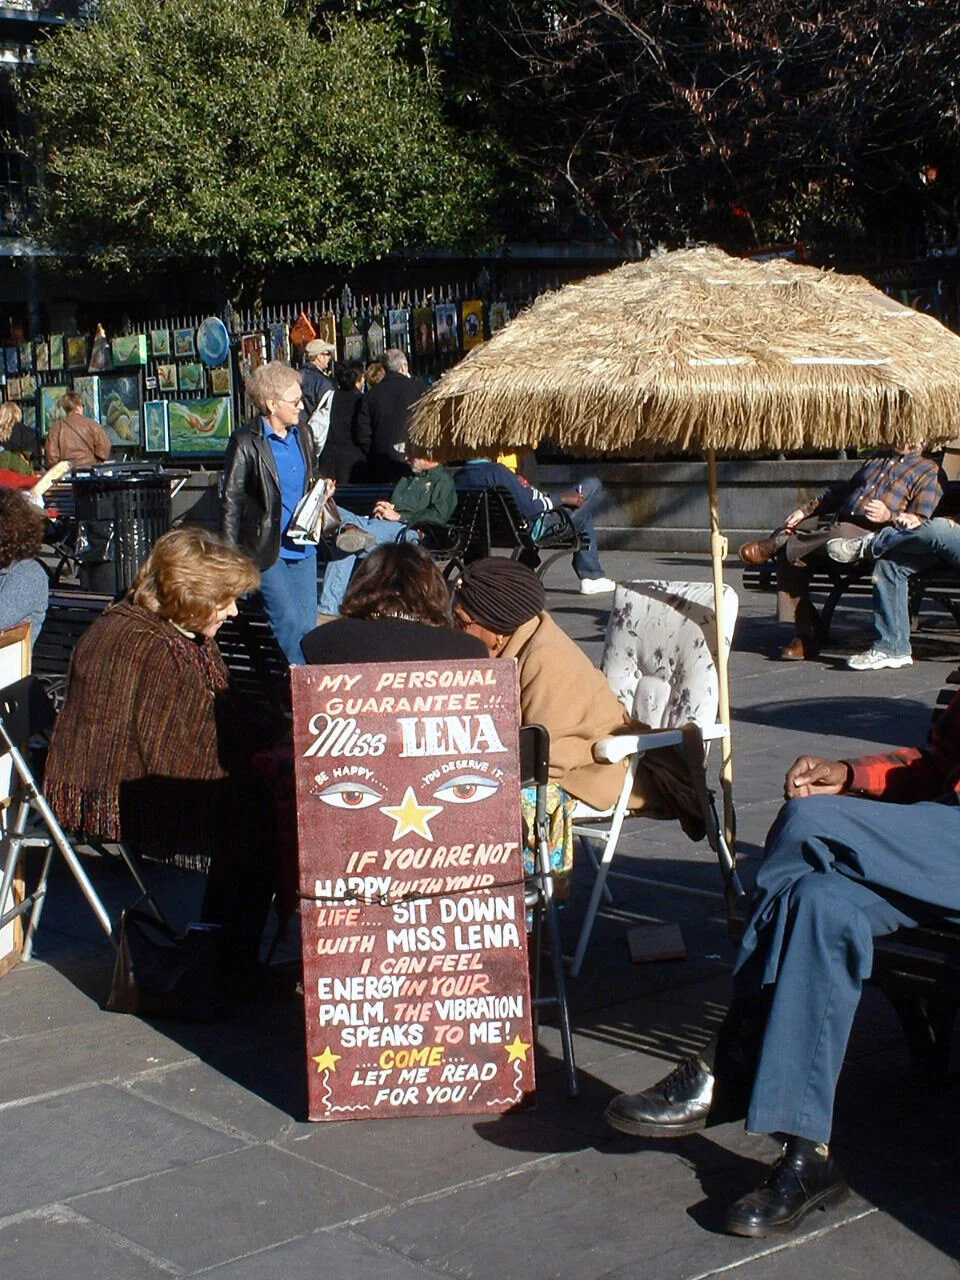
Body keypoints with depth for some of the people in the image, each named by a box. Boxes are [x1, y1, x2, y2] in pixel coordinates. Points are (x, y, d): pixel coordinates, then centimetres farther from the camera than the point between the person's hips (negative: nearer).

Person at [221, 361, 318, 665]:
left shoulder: (300, 434, 11)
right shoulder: (247, 442, -9)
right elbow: (231, 502, -8)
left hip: (302, 547, 7)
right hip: (267, 548, -7)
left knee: (308, 624, 7)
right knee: (289, 620, -11)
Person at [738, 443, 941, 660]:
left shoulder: (928, 470, 10)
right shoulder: (877, 459, 33)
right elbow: (842, 490, 36)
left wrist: (889, 516, -22)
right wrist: (804, 510, 23)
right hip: (839, 525, 7)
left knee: (839, 535, -41)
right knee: (786, 551, -19)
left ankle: (769, 548, -16)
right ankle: (804, 635, -20)